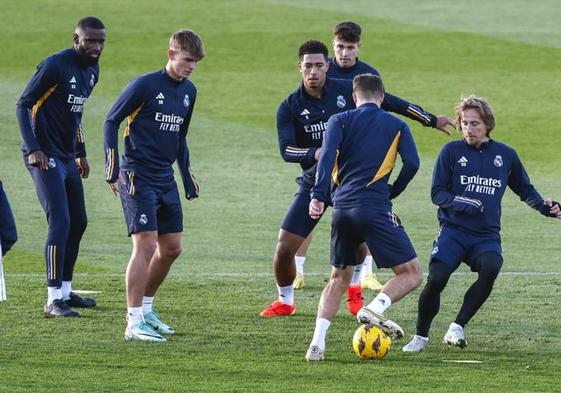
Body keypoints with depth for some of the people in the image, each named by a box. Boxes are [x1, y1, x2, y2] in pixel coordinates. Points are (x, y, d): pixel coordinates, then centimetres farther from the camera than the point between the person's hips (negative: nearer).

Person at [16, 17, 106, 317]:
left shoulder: (92, 71, 11)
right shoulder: (55, 66, -16)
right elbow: (23, 105, -14)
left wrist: (80, 153, 23)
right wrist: (33, 149, -21)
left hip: (67, 157, 9)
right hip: (45, 157, -9)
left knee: (78, 223, 13)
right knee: (60, 222, -16)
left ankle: (65, 291, 26)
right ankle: (54, 300, -16)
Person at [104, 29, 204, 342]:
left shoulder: (189, 91, 11)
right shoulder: (145, 85, -11)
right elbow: (112, 121, -6)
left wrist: (188, 178, 23)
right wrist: (113, 169, -12)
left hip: (166, 178, 8)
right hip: (138, 177, -8)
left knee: (172, 248, 10)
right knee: (146, 245, -14)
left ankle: (146, 308, 27)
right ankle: (134, 322, -12)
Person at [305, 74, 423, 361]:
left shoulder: (339, 121, 13)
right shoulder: (397, 126, 11)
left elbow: (328, 155, -5)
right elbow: (411, 164, -2)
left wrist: (319, 195, -14)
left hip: (342, 207, 4)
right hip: (374, 206, -4)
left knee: (339, 278, 19)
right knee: (411, 274, 4)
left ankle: (317, 343, 3)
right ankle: (375, 309, -24)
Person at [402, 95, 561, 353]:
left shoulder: (506, 155, 10)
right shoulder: (451, 151, 3)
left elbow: (525, 190, 23)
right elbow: (437, 194, 3)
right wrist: (461, 203, -15)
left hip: (487, 235, 1)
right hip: (453, 231, -1)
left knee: (490, 269, -31)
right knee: (436, 279, -21)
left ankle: (457, 327, -20)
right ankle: (421, 336, 3)